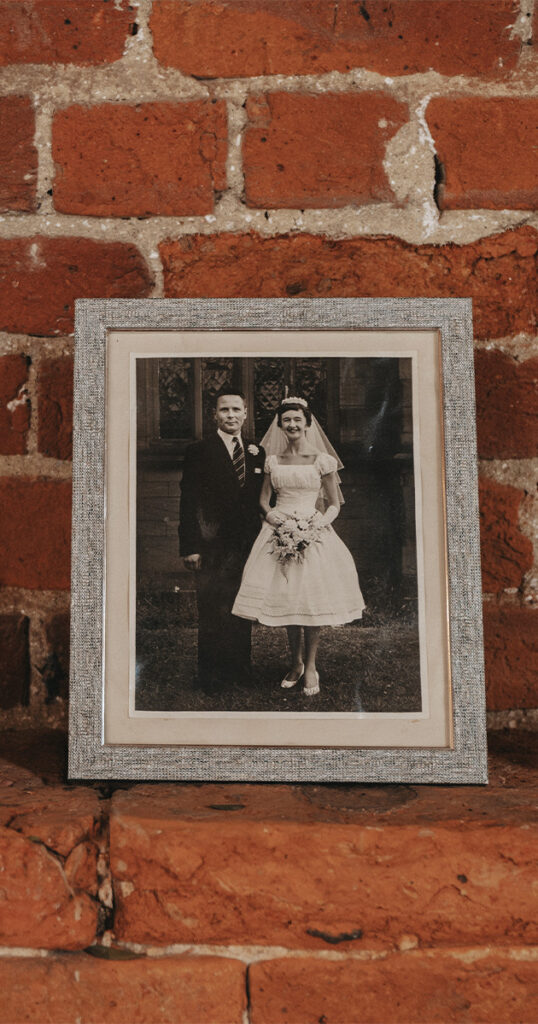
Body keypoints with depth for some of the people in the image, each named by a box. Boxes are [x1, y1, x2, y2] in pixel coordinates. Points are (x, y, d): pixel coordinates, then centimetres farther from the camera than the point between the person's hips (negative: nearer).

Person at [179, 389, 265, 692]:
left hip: (248, 545, 4)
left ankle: (240, 668, 26)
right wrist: (190, 547, -12)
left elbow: (261, 499, 13)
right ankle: (211, 675, 16)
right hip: (213, 546, -4)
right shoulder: (199, 451, -2)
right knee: (212, 612, 3)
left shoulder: (257, 453, 10)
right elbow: (188, 503, -6)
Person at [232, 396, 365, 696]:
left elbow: (335, 504, 4)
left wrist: (322, 520, -16)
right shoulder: (273, 460, 9)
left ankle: (310, 665, 11)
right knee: (285, 597, 5)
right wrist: (269, 513, -8)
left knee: (312, 597, -4)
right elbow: (264, 498, 13)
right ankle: (296, 663, 22)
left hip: (313, 533, -2)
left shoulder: (322, 460, 1)